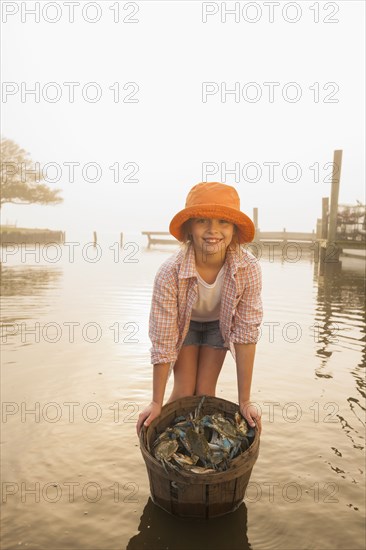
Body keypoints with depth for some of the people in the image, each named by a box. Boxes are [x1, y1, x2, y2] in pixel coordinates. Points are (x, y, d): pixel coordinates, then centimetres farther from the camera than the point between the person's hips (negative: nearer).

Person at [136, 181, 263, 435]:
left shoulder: (248, 268, -35)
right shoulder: (170, 272, -38)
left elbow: (247, 333, -26)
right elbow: (163, 344, -29)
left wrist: (245, 401, -22)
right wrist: (156, 403, -18)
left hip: (220, 323, 1)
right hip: (184, 323, -1)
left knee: (205, 393, 1)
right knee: (184, 393, -3)